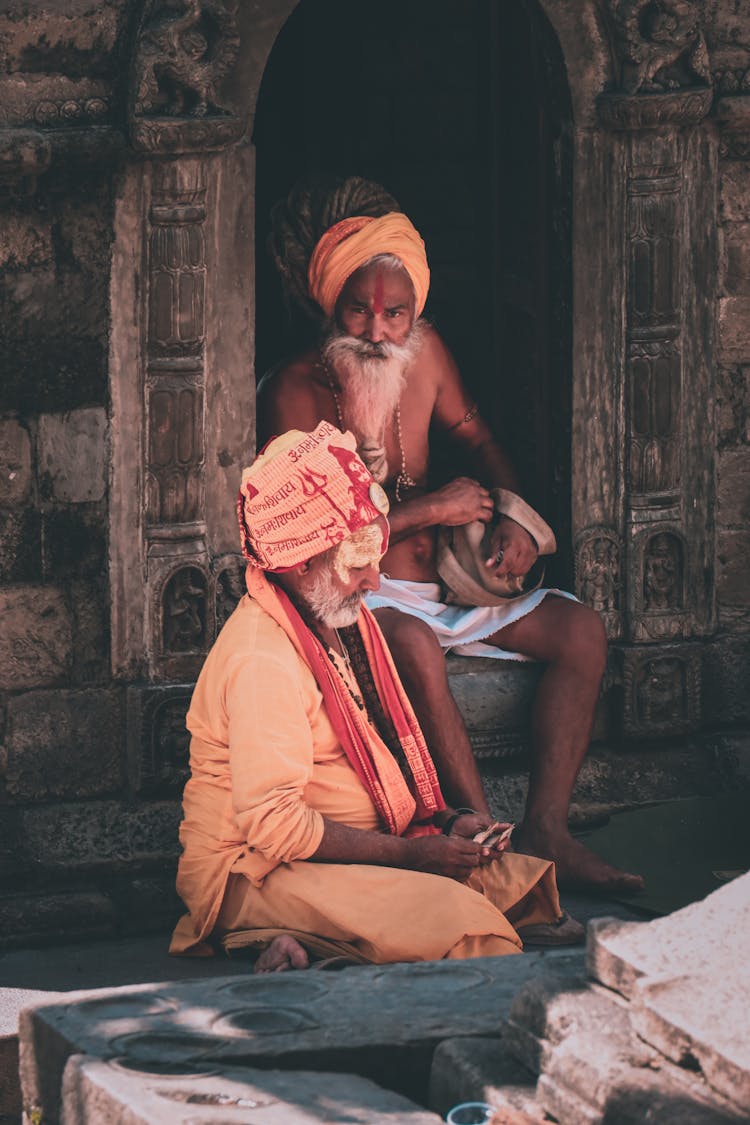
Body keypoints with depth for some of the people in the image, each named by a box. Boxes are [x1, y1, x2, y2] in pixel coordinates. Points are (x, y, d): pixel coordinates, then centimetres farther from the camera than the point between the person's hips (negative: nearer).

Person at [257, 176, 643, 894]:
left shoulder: (423, 352, 3)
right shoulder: (294, 393, -15)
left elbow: (476, 441, 21)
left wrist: (514, 517, 0)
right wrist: (427, 510, -16)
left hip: (441, 581, 7)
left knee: (579, 628, -12)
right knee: (415, 647, -39)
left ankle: (545, 833, -21)